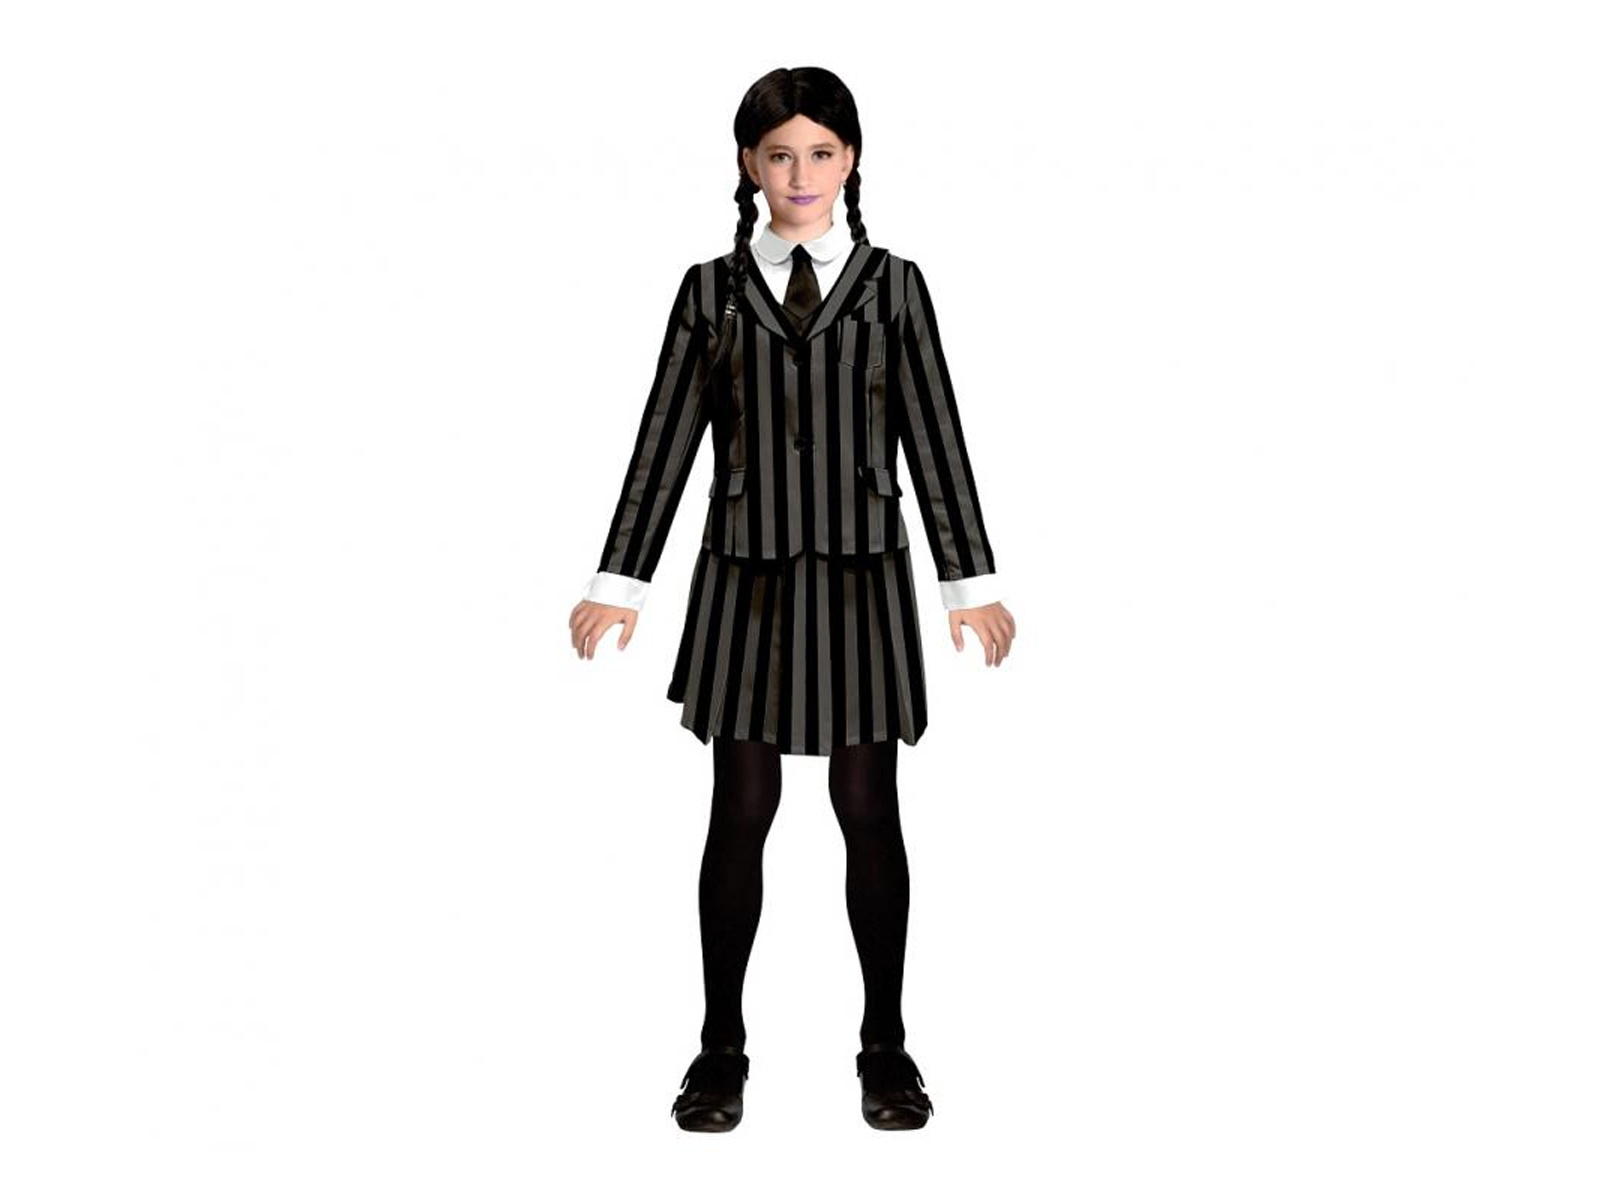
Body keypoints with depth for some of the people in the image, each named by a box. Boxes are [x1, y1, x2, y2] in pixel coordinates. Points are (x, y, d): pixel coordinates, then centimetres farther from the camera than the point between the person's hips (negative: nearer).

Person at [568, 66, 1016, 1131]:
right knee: (741, 810, 3)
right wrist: (620, 582, 0)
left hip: (860, 580, 0)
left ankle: (887, 1044, 18)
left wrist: (972, 580, 0)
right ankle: (722, 1048, 17)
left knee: (870, 811, 4)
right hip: (746, 580, 0)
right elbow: (666, 440, 3)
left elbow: (936, 436, 3)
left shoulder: (893, 285, 6)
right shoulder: (711, 290, 6)